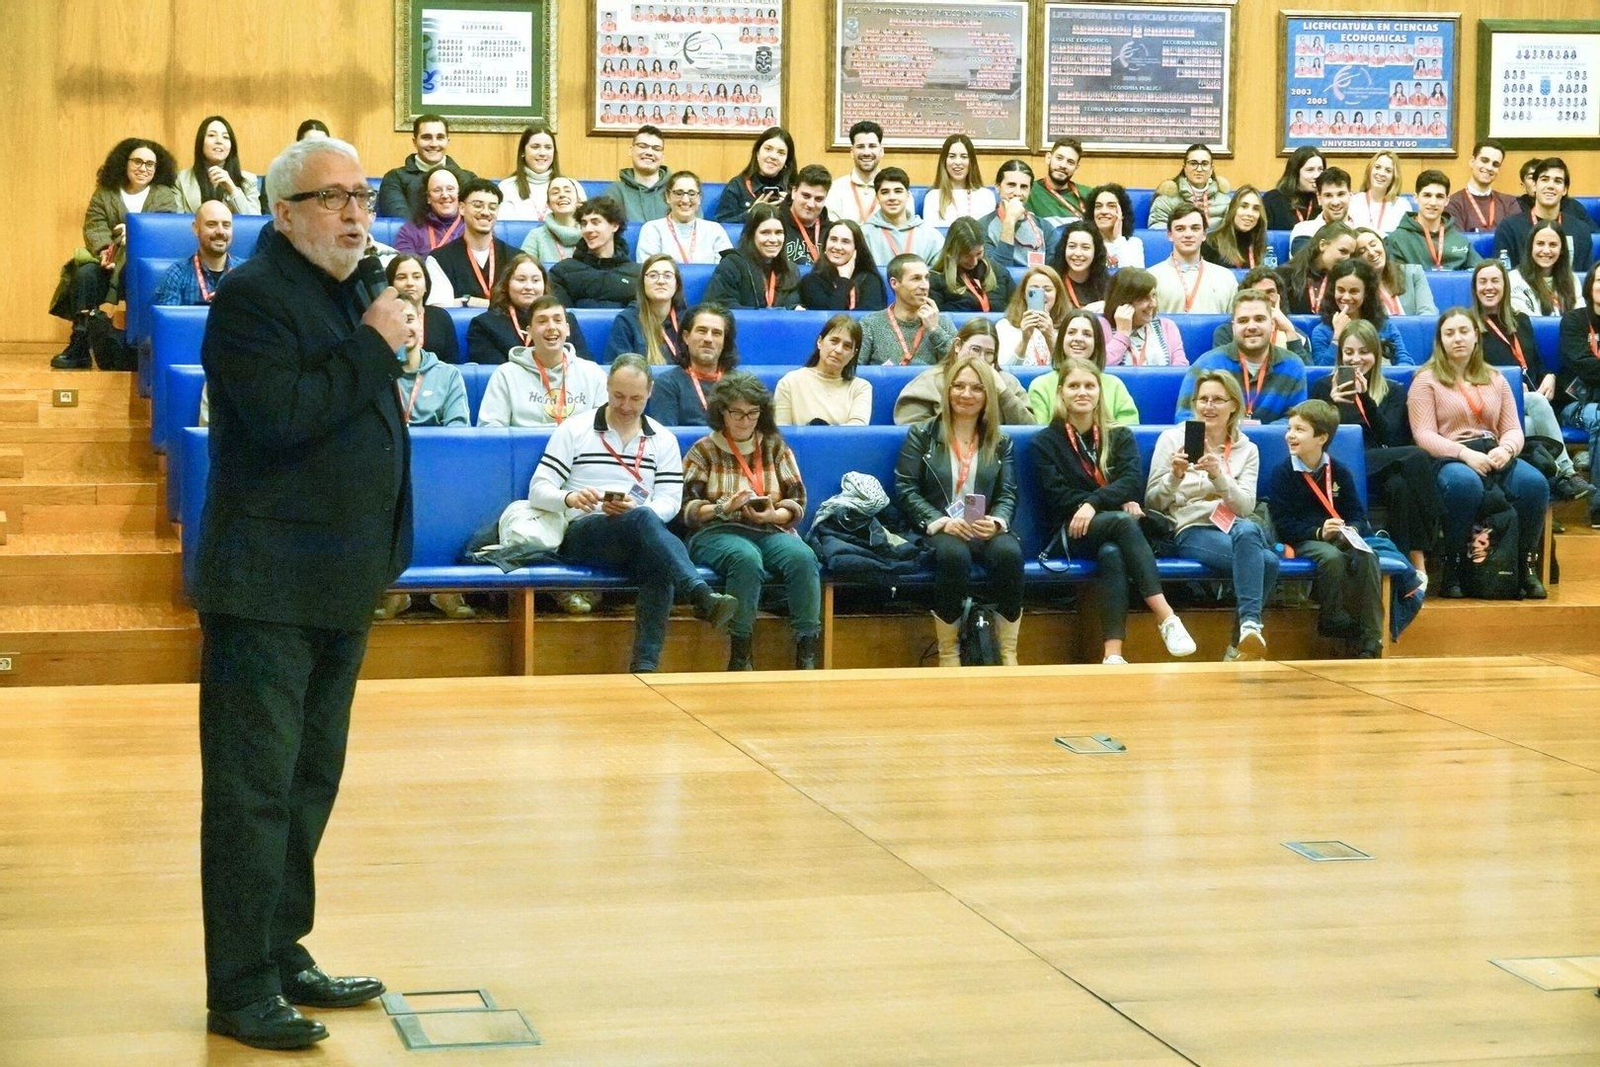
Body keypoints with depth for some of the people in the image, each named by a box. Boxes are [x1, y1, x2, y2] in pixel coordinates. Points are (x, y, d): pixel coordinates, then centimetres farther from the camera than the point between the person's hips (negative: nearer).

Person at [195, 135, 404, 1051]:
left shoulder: (354, 294, 15)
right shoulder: (252, 297, -13)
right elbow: (283, 415, -26)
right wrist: (375, 348, -20)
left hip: (338, 585, 9)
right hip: (268, 588, -9)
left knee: (311, 780, 16)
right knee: (253, 789, -5)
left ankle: (282, 953, 27)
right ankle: (241, 991, 0)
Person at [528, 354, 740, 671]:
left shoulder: (663, 440, 16)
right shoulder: (573, 430, 9)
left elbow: (670, 502, 6)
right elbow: (538, 491, 2)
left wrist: (634, 509, -16)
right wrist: (570, 498, -21)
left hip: (640, 540, 2)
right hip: (582, 535, -2)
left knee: (661, 566, -36)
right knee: (643, 519, -36)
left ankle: (645, 665, -46)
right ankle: (702, 597, -53)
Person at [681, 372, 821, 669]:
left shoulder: (775, 447, 16)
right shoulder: (704, 451, 10)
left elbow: (797, 504, 10)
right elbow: (686, 509, 0)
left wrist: (773, 515, -11)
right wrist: (725, 507, -17)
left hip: (771, 530, 3)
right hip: (716, 533, -2)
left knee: (803, 557, -31)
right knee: (747, 558, -38)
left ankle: (807, 654, -32)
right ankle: (740, 655, -33)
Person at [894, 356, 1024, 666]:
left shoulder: (1000, 442, 18)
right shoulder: (922, 435, 10)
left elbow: (1008, 494, 9)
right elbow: (905, 490, 0)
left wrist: (996, 521, -15)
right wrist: (940, 522, -15)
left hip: (984, 530, 2)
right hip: (937, 531, -2)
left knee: (1009, 552, -34)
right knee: (954, 554, -39)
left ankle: (1008, 654, -25)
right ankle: (948, 654, -26)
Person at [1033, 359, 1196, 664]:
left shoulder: (1120, 436, 17)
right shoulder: (1045, 441, 11)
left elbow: (1132, 482, -2)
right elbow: (1056, 495, -2)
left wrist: (1094, 504, -21)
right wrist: (1118, 504, -11)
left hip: (1112, 531, 2)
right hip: (1074, 533, -2)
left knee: (1111, 553, -36)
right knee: (1124, 522, -35)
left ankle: (1112, 652, -50)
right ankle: (1166, 617, -46)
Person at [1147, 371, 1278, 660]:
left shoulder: (1246, 449, 15)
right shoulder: (1172, 439, 7)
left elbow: (1246, 507, 0)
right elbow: (1153, 504, 4)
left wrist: (1218, 474, -16)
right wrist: (1175, 476, -15)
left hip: (1234, 526, 3)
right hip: (1192, 530, -3)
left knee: (1247, 530, -38)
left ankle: (1249, 626, -36)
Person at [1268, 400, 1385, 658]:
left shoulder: (1340, 472, 9)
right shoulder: (1282, 474, -1)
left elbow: (1358, 514, 8)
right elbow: (1284, 524, -7)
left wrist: (1352, 529, -16)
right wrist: (1318, 532, -22)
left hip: (1341, 537, 3)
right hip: (1301, 540, -3)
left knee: (1367, 556, -28)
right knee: (1332, 557, -36)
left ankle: (1371, 641, -28)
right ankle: (1333, 619, -17)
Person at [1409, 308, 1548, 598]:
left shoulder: (1495, 379, 20)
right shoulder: (1426, 380, 6)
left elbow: (1513, 429, 14)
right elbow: (1424, 436, -5)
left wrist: (1505, 449, -11)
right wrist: (1464, 454, -20)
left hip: (1494, 456, 4)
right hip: (1449, 459, -4)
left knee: (1534, 483, -28)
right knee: (1466, 484, -41)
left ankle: (1526, 565, -14)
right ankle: (1452, 568, -26)